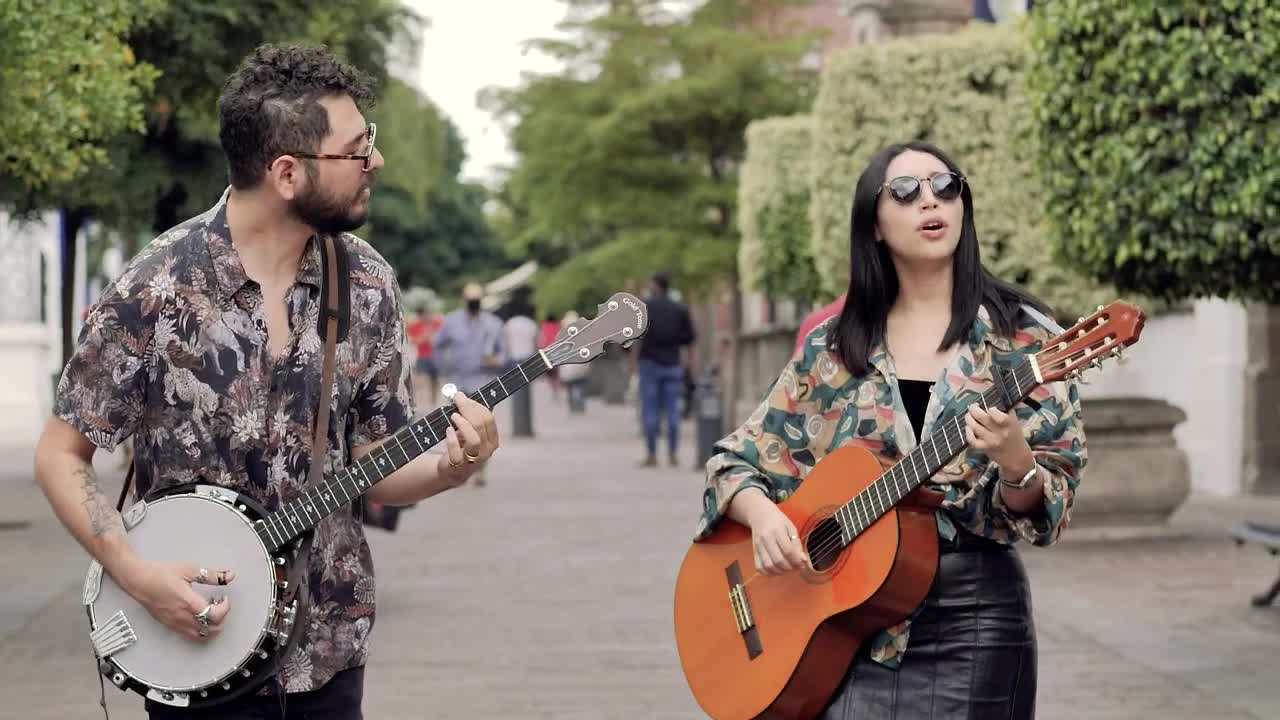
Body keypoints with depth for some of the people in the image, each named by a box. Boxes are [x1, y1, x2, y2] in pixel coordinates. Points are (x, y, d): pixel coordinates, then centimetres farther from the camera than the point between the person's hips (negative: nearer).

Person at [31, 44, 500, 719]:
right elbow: (61, 456, -7)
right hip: (194, 644, -4)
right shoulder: (155, 288, -16)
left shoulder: (368, 284, -3)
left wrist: (449, 467, -17)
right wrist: (139, 576, -19)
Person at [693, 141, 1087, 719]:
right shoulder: (833, 346, 7)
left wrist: (1013, 464, -26)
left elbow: (1045, 505, -4)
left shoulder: (1021, 337, -1)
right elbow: (737, 461, 9)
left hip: (973, 612, -2)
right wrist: (763, 517, -11)